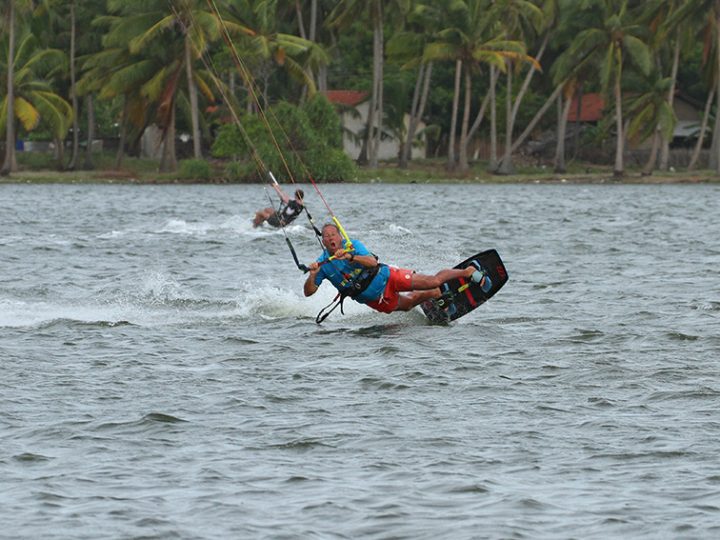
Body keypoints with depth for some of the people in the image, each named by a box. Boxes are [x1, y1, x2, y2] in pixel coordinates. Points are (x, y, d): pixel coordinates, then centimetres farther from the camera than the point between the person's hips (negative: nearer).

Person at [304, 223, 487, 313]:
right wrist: (312, 275, -36)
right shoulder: (323, 264, -12)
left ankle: (468, 272, 19)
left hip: (386, 278, -3)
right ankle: (438, 294, 49)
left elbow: (372, 262, -32)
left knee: (432, 282, -3)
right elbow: (308, 292, -13)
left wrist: (350, 257, -49)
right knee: (408, 304, 19)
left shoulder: (352, 245, -18)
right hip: (376, 300, 3)